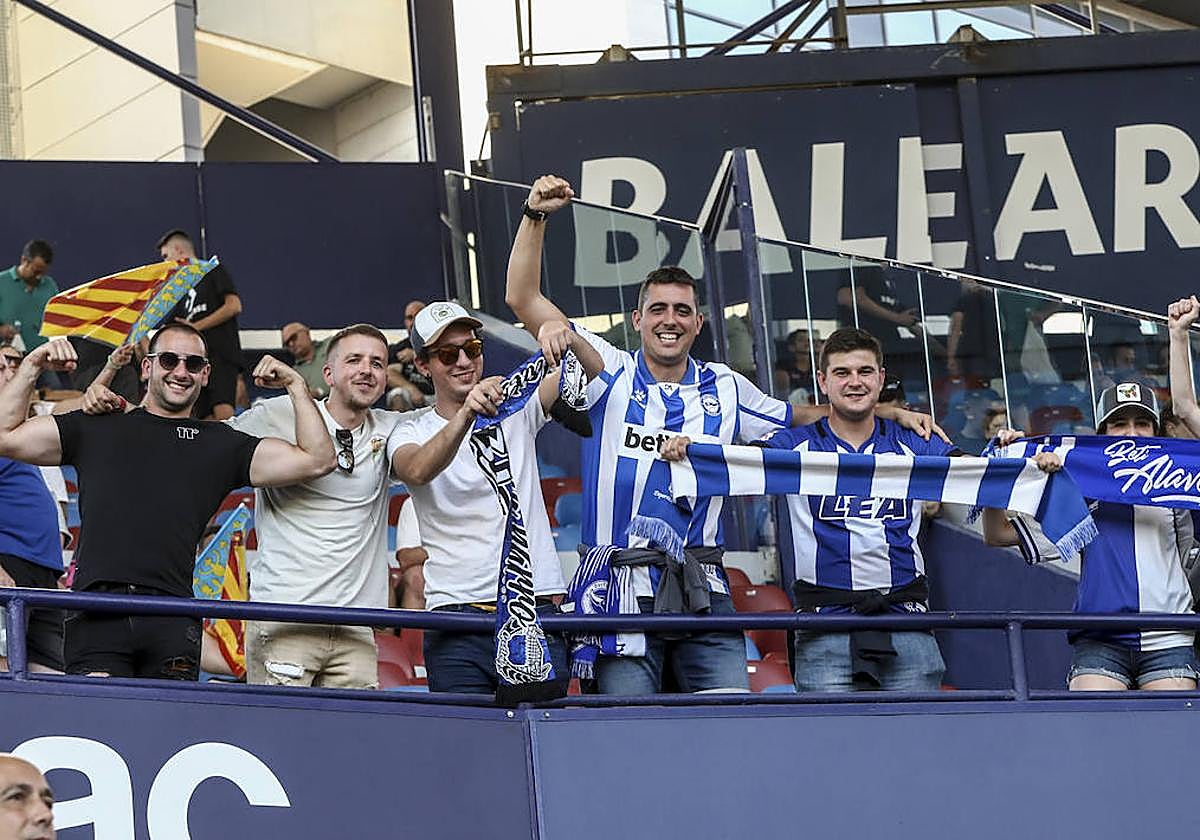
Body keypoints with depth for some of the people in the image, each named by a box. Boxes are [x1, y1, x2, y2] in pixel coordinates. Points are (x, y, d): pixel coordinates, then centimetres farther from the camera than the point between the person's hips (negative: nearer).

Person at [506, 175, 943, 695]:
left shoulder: (725, 390, 14)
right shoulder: (610, 374, 5)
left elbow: (802, 417, 29)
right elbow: (523, 299, 0)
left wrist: (892, 411, 19)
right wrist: (536, 215, -9)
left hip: (703, 593, 3)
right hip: (622, 591, -3)